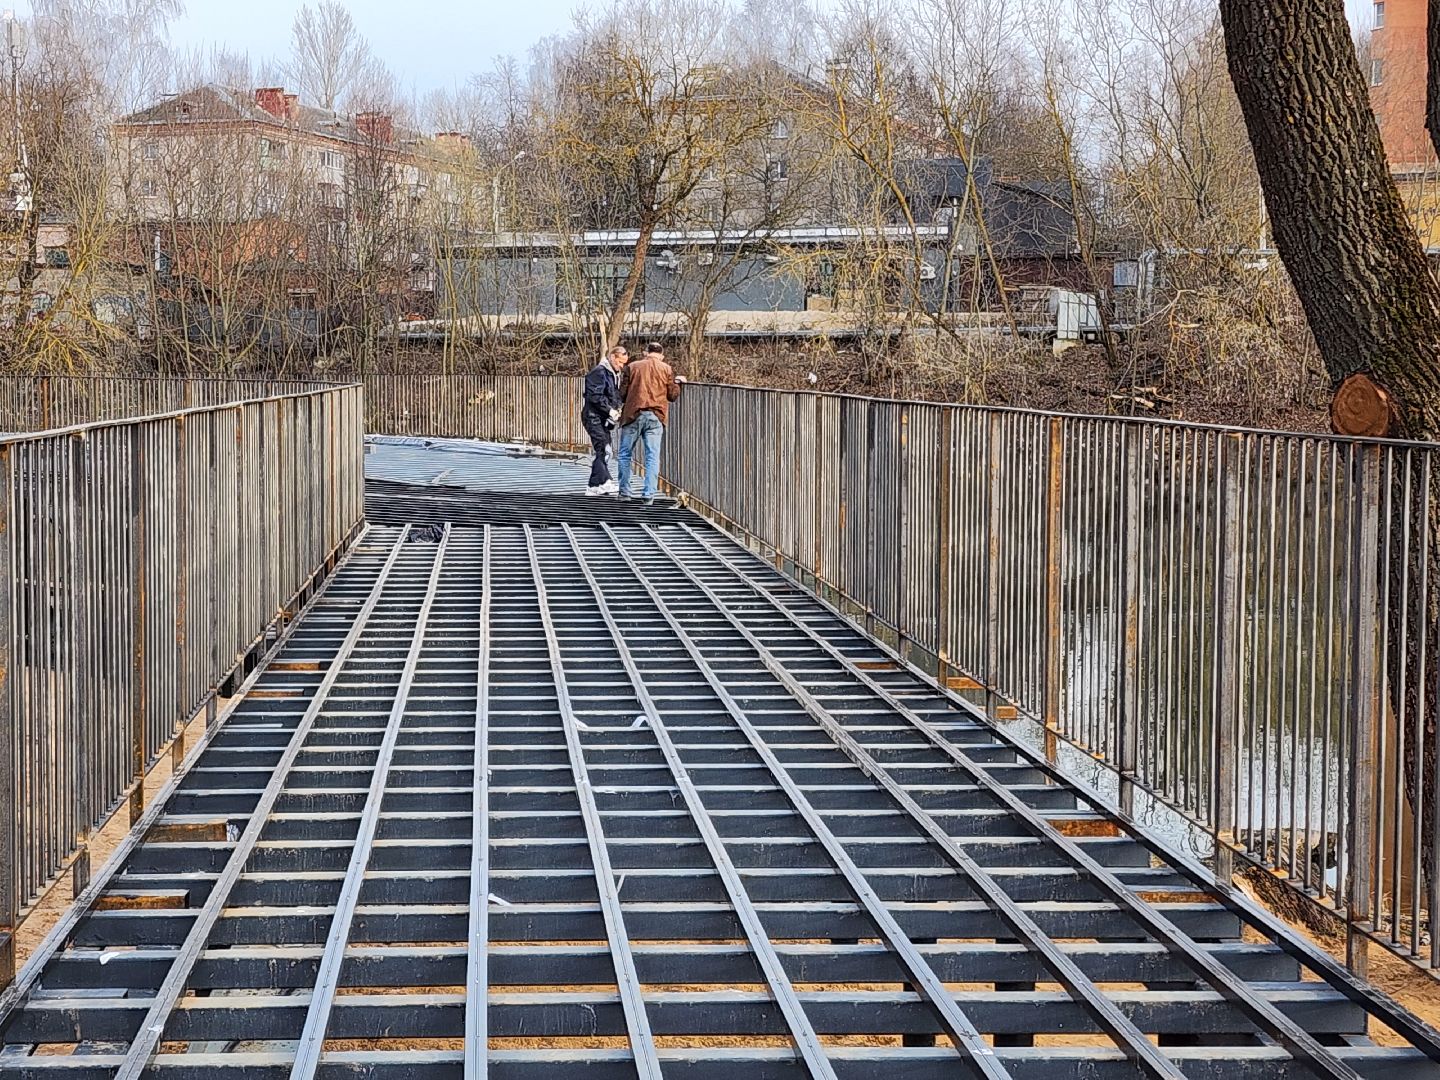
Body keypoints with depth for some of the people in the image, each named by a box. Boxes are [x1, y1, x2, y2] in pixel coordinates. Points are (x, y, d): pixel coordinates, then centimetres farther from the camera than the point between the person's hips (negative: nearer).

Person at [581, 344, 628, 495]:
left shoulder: (615, 374, 18)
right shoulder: (599, 372, -12)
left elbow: (617, 396, 25)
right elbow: (595, 396, -19)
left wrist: (617, 409, 6)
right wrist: (610, 410, -18)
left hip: (604, 419, 10)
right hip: (594, 416, -10)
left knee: (602, 451, 8)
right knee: (603, 448, -19)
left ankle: (594, 486, 12)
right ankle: (604, 481, -26)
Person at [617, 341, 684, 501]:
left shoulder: (633, 367, 3)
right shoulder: (667, 369, 4)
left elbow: (622, 393, 2)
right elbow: (672, 395, 6)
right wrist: (678, 382, 22)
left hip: (633, 414, 0)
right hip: (656, 417, 0)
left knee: (625, 454, 11)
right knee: (652, 456, 3)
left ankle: (624, 491, 10)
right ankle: (649, 494, -3)